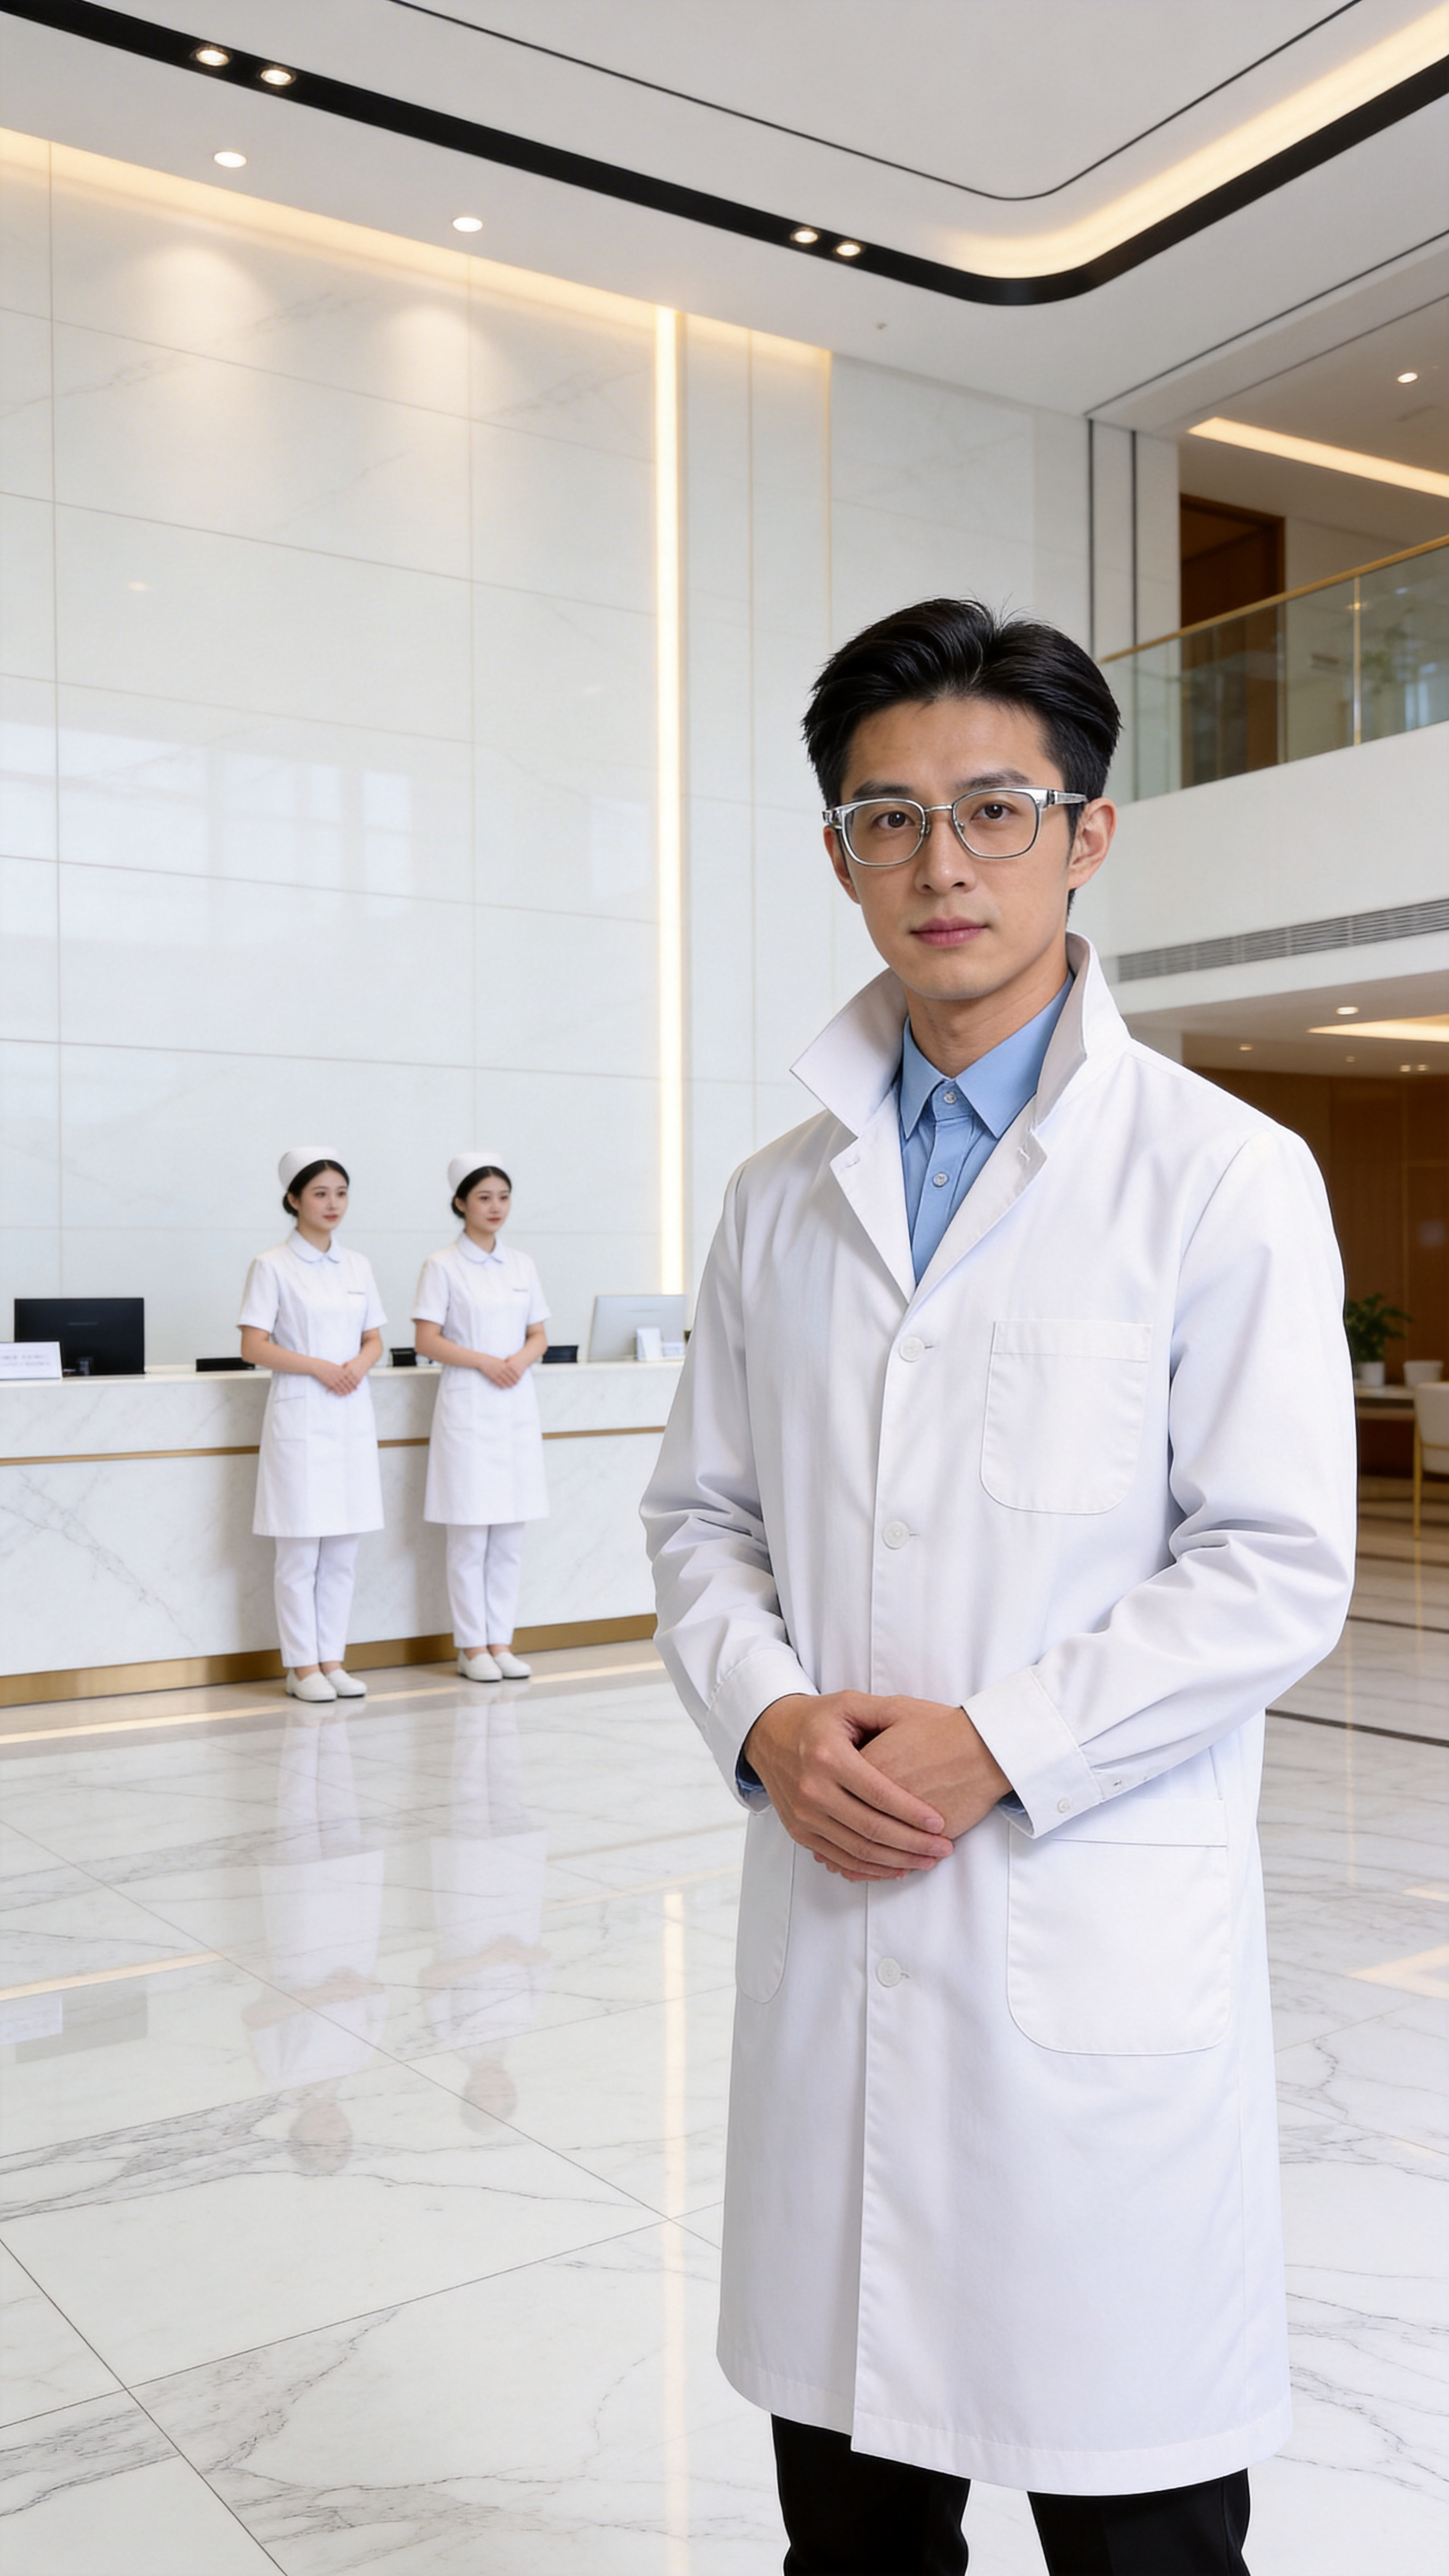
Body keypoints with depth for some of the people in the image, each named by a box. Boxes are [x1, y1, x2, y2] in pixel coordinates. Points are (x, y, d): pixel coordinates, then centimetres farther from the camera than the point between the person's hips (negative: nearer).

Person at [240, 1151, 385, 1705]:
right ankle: (301, 1666, 7)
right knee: (300, 1551, -2)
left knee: (343, 1551, 8)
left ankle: (333, 1659, 16)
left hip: (352, 1415, 5)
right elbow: (253, 1347, -8)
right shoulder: (272, 1266, -4)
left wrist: (360, 1365, -7)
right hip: (299, 1416, -5)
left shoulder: (357, 1266, 11)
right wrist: (319, 1367, -16)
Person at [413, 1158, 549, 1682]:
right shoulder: (442, 1266, -2)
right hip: (468, 1406, -5)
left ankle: (501, 1641, 14)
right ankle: (471, 1647, 6)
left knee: (511, 1534, 6)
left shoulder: (521, 1266, 12)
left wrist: (521, 1359, -7)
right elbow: (426, 1341, -7)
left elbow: (539, 1336, 14)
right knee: (470, 1534, -3)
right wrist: (484, 1362, -16)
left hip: (517, 1407, 5)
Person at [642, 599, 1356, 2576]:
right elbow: (704, 1513, 12)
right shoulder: (781, 1199, 9)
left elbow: (1276, 1570, -9)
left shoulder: (1224, 1176, -5)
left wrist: (995, 1746, -15)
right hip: (830, 1915, 4)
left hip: (1100, 1937, -4)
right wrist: (768, 1716, -7)